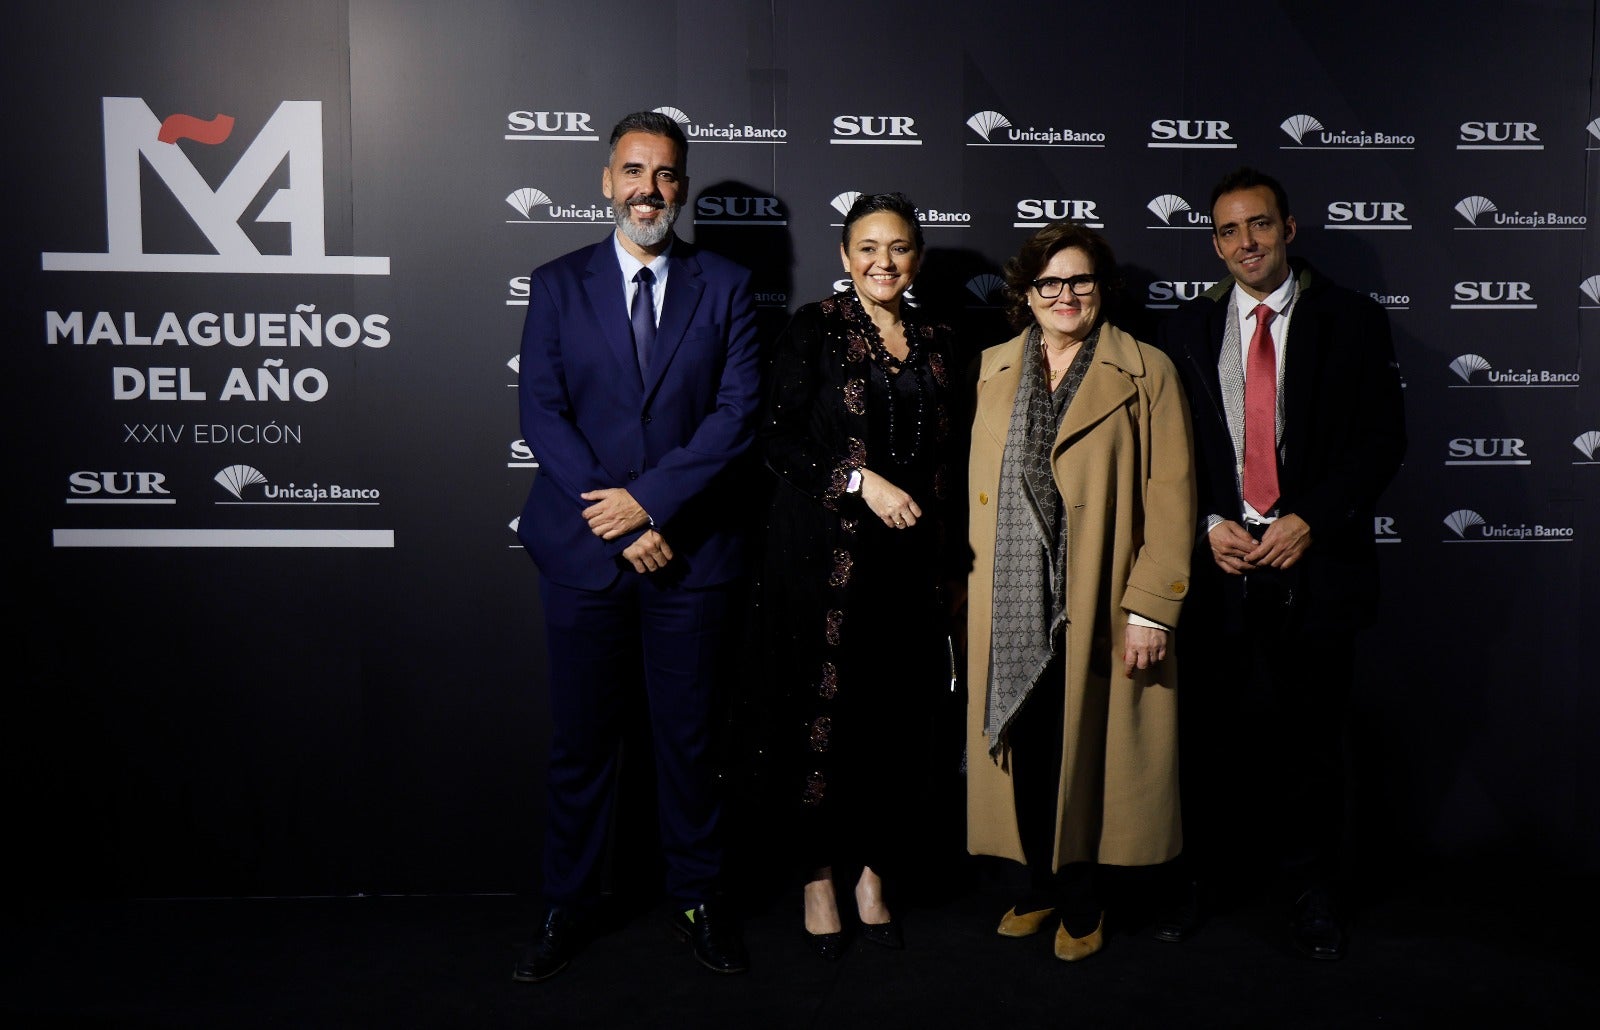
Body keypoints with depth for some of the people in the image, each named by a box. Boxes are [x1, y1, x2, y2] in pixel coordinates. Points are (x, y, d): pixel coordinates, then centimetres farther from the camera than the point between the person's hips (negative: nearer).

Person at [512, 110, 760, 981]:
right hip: (583, 549, 0)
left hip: (690, 549, 0)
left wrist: (649, 499, -14)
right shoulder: (559, 284, 5)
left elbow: (738, 412, -5)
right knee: (579, 739, 9)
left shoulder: (724, 287, 5)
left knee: (687, 734, 11)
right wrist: (619, 525, -11)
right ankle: (567, 908, 25)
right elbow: (541, 412, -3)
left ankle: (696, 900, 28)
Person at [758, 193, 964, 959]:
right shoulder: (814, 330, 0)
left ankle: (873, 875, 23)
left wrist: (947, 550, 14)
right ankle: (819, 881, 17)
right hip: (827, 555, -4)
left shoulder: (935, 342, 13)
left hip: (911, 555, 4)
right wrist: (861, 479, -16)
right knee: (823, 714, 0)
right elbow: (778, 440, -7)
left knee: (900, 717, 6)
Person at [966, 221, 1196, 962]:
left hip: (1098, 609, -3)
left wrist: (1150, 608, -11)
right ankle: (1041, 887, 28)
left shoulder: (1146, 373, 0)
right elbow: (979, 488, 13)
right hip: (1011, 606, 3)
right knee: (1026, 750, 8)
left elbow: (1170, 499, -5)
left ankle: (1081, 902, 24)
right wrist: (970, 583, 7)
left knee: (1085, 750, 6)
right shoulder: (993, 370, 11)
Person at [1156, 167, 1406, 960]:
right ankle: (1196, 877, 20)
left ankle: (1311, 889, 23)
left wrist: (1310, 520, -11)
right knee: (1207, 730, 5)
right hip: (1217, 561, 1)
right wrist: (1208, 526, -6)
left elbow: (1382, 439, 0)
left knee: (1310, 734, 7)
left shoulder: (1352, 322, 4)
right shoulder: (1187, 331, 10)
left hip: (1315, 561, -1)